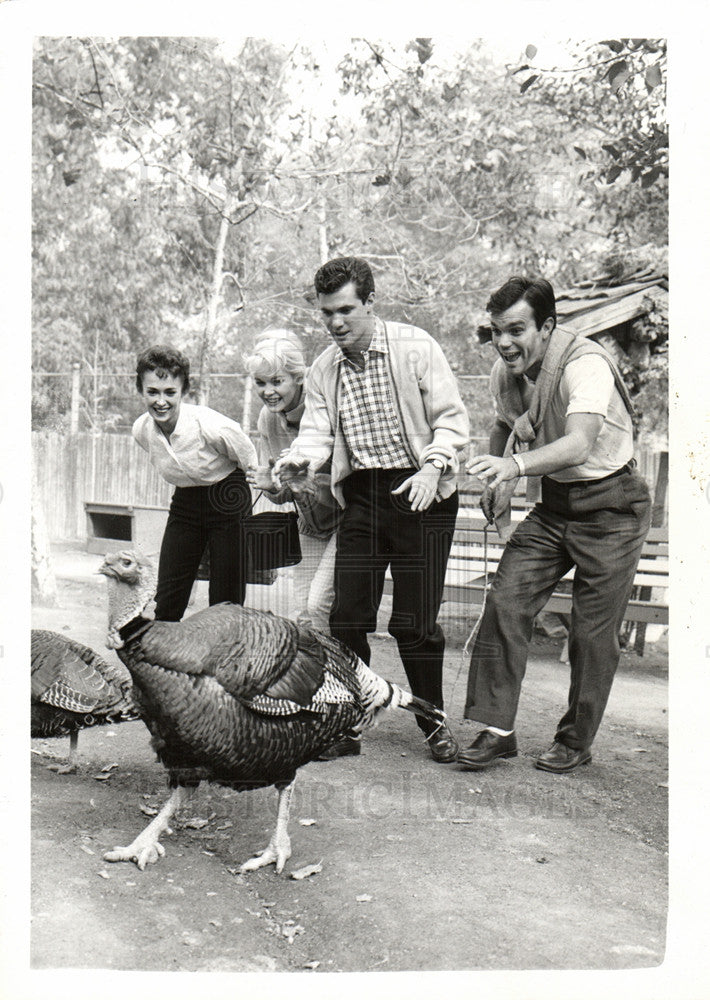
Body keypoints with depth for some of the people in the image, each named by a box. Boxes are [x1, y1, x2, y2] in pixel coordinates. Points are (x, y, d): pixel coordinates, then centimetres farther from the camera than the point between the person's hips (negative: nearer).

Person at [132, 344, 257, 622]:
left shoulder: (212, 427, -26)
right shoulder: (141, 430, -9)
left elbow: (253, 466, -11)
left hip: (228, 503, -5)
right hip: (184, 503, 5)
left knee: (225, 602, -2)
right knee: (167, 601, 4)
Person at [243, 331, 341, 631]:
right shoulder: (267, 419, 0)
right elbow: (286, 494, 8)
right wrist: (272, 486, -15)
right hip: (310, 526, 7)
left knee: (319, 604, -15)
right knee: (300, 613, 4)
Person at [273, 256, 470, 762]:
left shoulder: (416, 347, -4)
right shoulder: (323, 369, 10)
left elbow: (453, 419, -4)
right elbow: (316, 431, 4)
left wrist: (433, 468, -19)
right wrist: (299, 461, -18)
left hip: (420, 492, -4)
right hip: (361, 495, 4)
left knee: (414, 621, -3)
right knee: (347, 616, 2)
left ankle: (433, 724, 20)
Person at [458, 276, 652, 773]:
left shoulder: (586, 364, -24)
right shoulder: (505, 374, -1)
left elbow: (580, 443, -40)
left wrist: (515, 464, -55)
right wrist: (500, 484, 1)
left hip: (611, 506, -6)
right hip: (554, 504, 6)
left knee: (594, 631, -1)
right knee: (506, 602, -9)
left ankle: (576, 741, 19)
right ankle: (498, 728, 0)